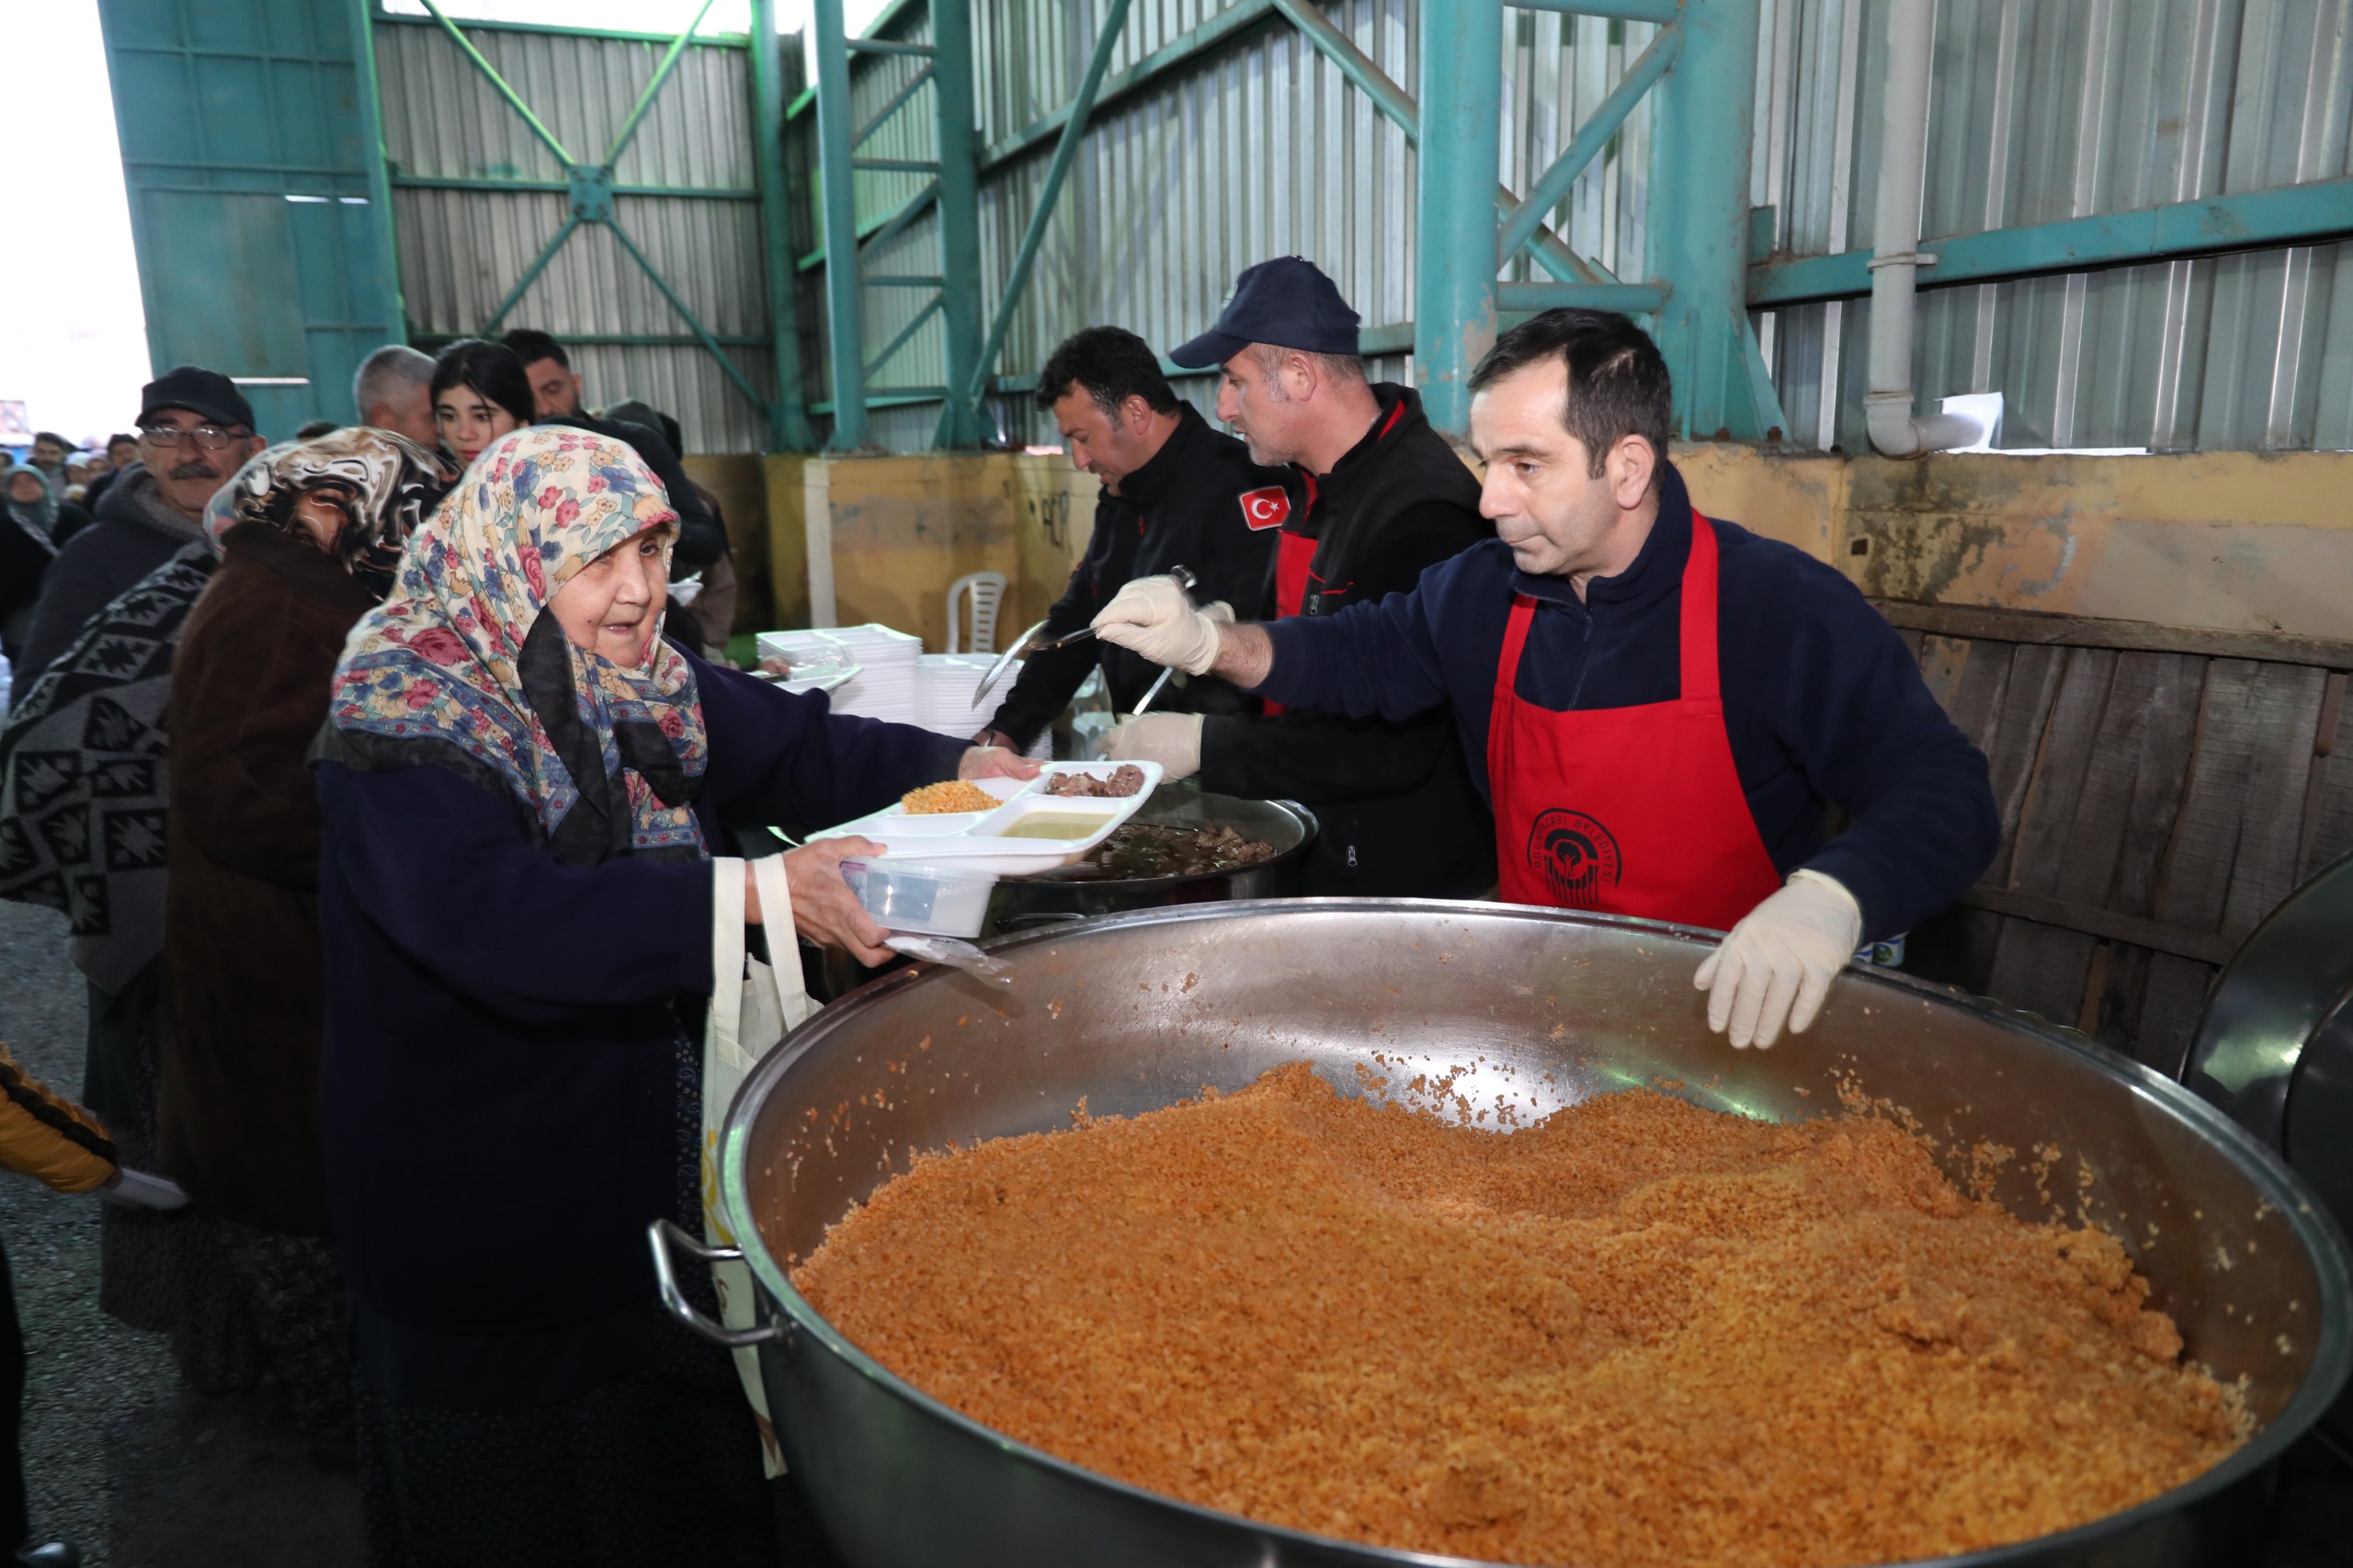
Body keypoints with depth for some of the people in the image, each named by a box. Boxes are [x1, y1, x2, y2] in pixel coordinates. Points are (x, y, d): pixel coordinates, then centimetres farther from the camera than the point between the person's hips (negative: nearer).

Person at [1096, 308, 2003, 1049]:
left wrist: (1831, 897, -40)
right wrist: (1212, 644, 2)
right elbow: (1368, 655, 21)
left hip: (1729, 1022, -5)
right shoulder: (1481, 593, 5)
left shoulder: (1784, 611, -13)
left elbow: (1945, 797, -17)